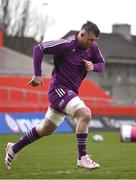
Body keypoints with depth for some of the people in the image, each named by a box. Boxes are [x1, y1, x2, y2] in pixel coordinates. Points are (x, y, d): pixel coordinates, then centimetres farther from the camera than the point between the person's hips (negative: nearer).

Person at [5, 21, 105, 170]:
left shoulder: (92, 46, 2)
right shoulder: (67, 45, -19)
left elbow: (101, 64, 14)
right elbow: (38, 48, -17)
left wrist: (93, 66, -10)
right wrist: (37, 74, -18)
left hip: (69, 92, 8)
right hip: (59, 88, -8)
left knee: (46, 129, 18)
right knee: (85, 113, -26)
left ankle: (14, 148, 34)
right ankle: (82, 157, -19)